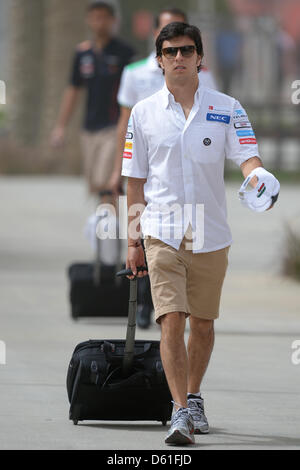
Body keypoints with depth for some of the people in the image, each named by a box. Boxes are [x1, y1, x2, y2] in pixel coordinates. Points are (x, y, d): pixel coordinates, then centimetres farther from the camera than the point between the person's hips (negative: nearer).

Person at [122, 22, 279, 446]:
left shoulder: (226, 108, 3)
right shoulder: (144, 113, 4)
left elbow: (246, 156, -5)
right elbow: (136, 180, 8)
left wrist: (258, 177, -30)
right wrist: (134, 239, 6)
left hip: (211, 233, 1)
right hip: (162, 231, -1)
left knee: (203, 322, 11)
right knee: (171, 320, -13)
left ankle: (194, 399, 31)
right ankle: (180, 413, -16)